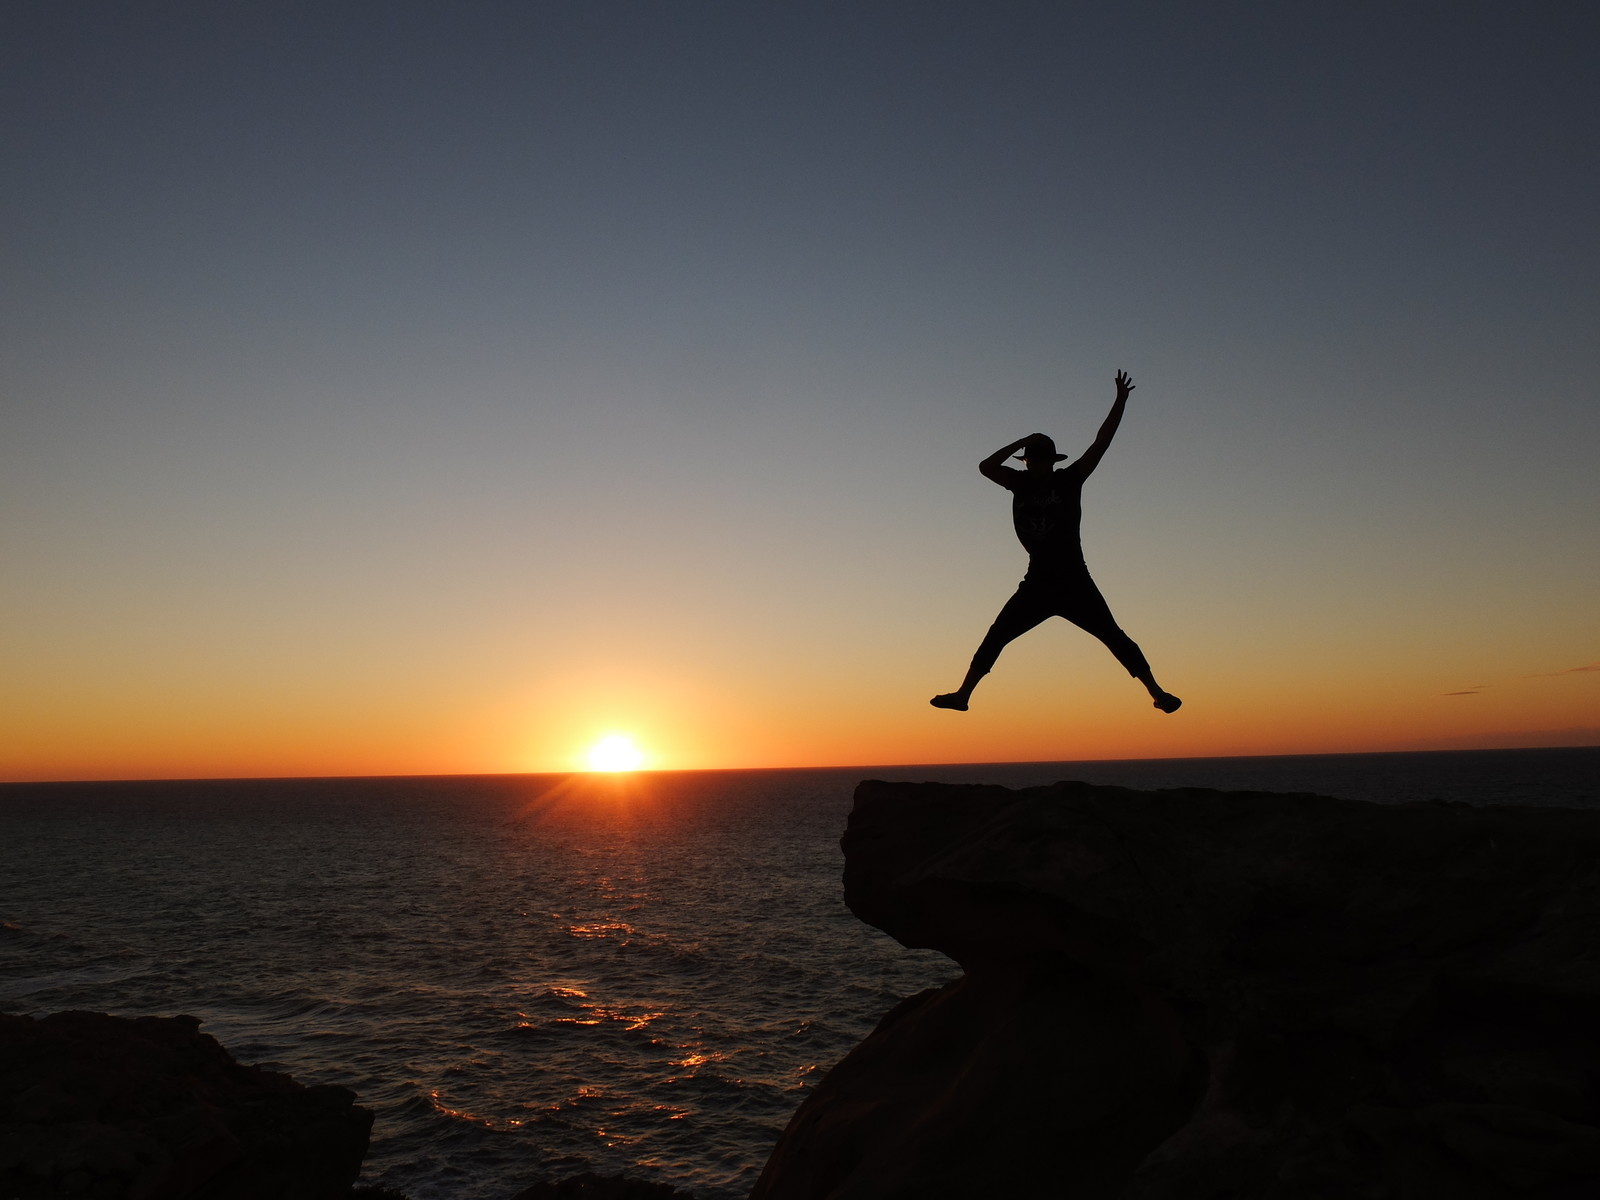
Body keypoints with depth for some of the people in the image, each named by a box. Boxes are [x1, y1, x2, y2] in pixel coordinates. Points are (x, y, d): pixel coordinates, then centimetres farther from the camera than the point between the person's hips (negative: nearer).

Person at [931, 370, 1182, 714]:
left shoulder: (1069, 480, -1)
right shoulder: (1021, 483, 7)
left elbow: (1101, 443, -6)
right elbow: (986, 466, 4)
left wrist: (1121, 401, -12)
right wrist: (1021, 442, -1)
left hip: (1074, 583, -3)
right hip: (1038, 584, 3)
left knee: (1115, 638, -4)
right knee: (995, 637, 0)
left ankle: (1157, 693, 1)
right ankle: (962, 693, 5)